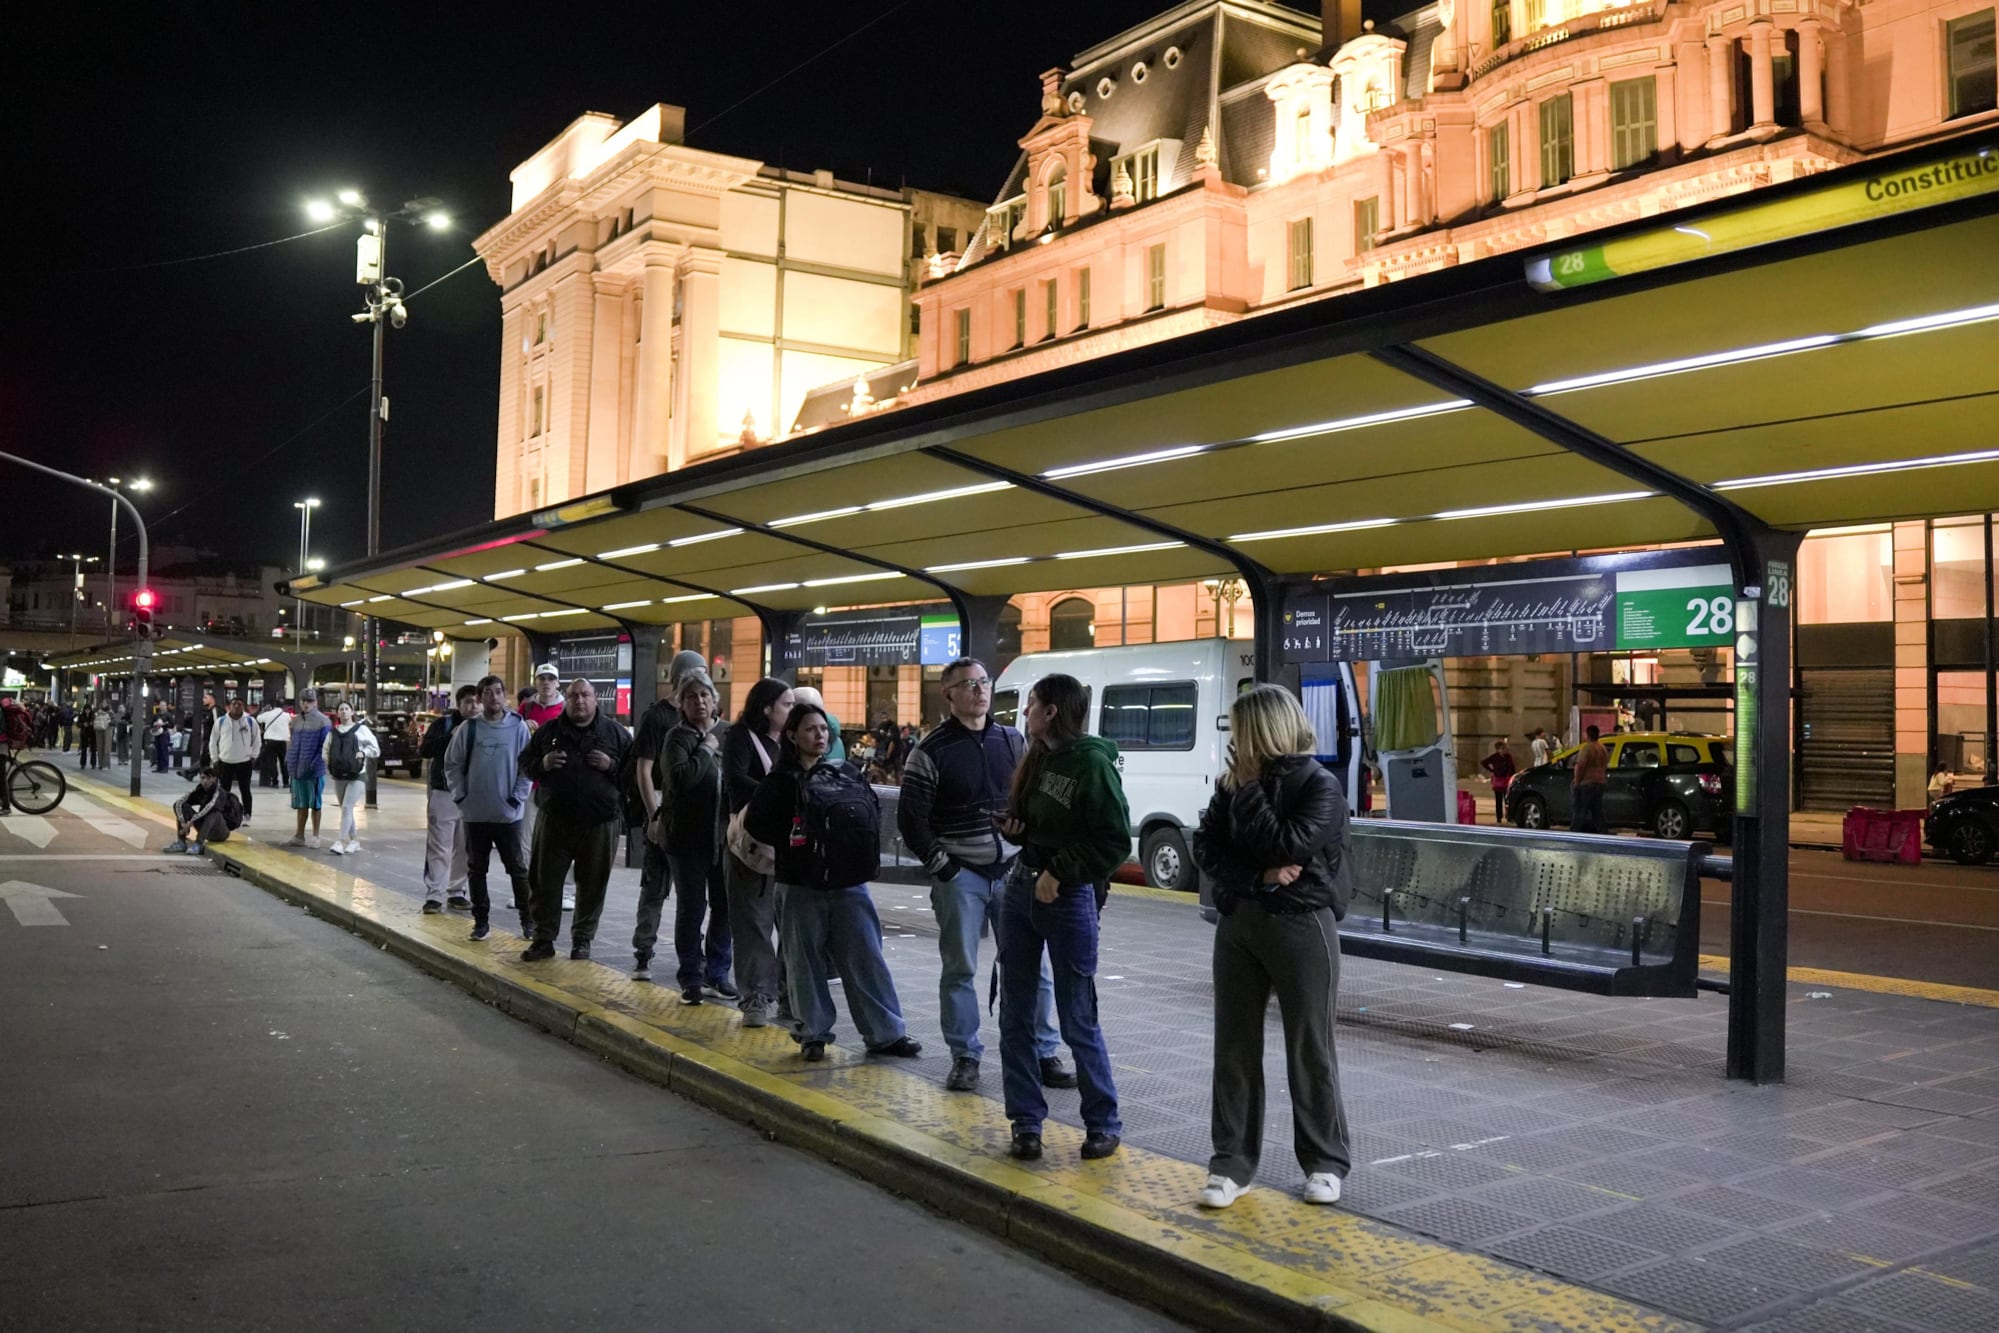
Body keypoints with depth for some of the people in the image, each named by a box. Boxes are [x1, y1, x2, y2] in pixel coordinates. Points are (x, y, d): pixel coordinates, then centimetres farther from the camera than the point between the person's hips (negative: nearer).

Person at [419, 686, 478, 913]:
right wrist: (451, 737, -19)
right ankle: (434, 895, -2)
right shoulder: (444, 724, -1)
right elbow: (424, 751, -11)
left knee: (463, 847, 8)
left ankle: (456, 891, 18)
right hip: (443, 792, -3)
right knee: (439, 846, -3)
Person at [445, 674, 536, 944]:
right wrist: (460, 796, -1)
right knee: (476, 869, 10)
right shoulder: (468, 728, 0)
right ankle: (481, 919, 20)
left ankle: (528, 918, 13)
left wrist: (517, 797, -6)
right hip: (475, 813, 2)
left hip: (508, 813, -2)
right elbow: (452, 764, 6)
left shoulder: (518, 727, -3)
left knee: (518, 868, 4)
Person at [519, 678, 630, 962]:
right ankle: (543, 939, 14)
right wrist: (543, 764, -7)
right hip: (554, 819, 1)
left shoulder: (614, 731, 4)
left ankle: (582, 939, 20)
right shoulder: (548, 730, 8)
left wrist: (611, 765, -14)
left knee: (592, 885, 6)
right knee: (544, 881, 3)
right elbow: (524, 762, 14)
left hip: (600, 822, -1)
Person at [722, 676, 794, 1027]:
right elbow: (735, 780, -17)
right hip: (752, 842, -5)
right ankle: (756, 997, 2)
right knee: (753, 920, -2)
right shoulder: (741, 737, -1)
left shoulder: (789, 740, 15)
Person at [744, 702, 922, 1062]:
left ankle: (886, 1033, 8)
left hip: (849, 884, 3)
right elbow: (755, 821, -6)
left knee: (866, 958, 2)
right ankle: (813, 1034, 16)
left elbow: (874, 811, 18)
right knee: (806, 962, 4)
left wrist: (860, 849, 4)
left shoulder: (848, 774, 10)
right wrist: (792, 842, -8)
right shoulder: (782, 782, 1)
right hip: (801, 887, -2)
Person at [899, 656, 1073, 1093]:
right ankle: (965, 1057, 16)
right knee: (959, 970, 4)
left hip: (1012, 872, 3)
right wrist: (941, 866, -8)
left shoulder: (1013, 742, 9)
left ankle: (1041, 1054, 16)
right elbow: (910, 819, -5)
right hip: (960, 876, -3)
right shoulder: (932, 751, -4)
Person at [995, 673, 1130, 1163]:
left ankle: (1103, 1123, 18)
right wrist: (1011, 827, 1)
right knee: (1015, 1017, 9)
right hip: (1020, 890, 8)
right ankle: (1026, 1122, 19)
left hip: (1070, 898, -8)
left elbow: (1115, 841, -18)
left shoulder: (1092, 762, -14)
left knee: (1078, 1022, 1)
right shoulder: (1037, 760, 10)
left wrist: (1061, 873, -18)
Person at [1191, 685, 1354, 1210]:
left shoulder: (1319, 785, -9)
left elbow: (1285, 846, -20)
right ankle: (1232, 1161, 16)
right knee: (1234, 1046, 7)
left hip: (1302, 925, -5)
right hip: (1238, 922, 5)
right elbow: (1207, 847, 1)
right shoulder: (1232, 782, 5)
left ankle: (1325, 1162, 20)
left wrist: (1250, 789, -16)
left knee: (1310, 1048, 6)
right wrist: (1260, 875, -14)